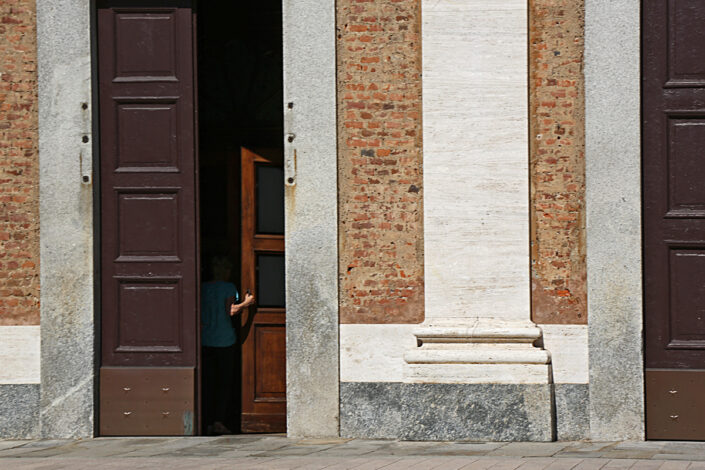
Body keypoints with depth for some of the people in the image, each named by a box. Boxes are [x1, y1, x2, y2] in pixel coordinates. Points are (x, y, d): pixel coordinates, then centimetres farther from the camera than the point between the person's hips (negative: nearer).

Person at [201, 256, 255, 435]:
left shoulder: (202, 288, 7)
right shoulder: (228, 287, -5)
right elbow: (230, 311, -13)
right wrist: (246, 303, -1)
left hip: (205, 341, 4)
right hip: (225, 341, -4)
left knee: (208, 383, 6)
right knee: (225, 382, 3)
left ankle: (208, 423, 3)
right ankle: (219, 421, -6)